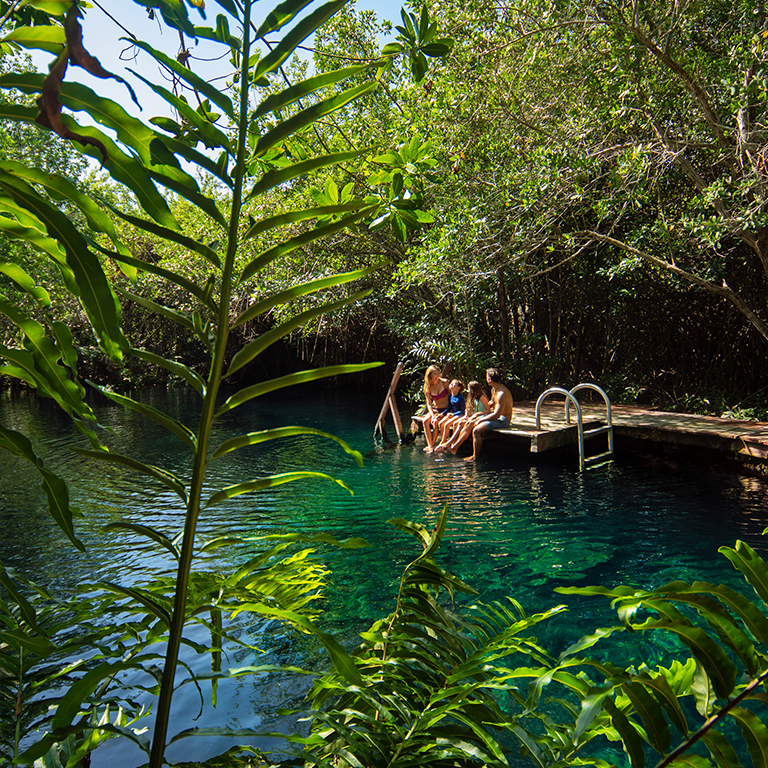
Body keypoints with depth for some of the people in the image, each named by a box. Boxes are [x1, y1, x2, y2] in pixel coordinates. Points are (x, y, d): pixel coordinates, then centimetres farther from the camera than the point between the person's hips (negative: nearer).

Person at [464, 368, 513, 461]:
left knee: (476, 430, -24)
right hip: (495, 416, 10)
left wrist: (480, 420, -17)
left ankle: (475, 457, -12)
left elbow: (496, 414, -26)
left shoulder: (502, 393, -25)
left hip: (503, 420, -10)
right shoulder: (493, 389, 7)